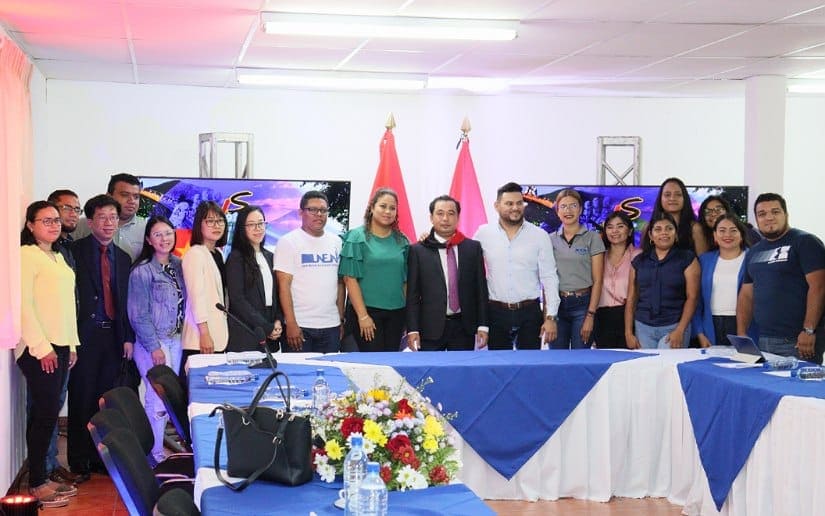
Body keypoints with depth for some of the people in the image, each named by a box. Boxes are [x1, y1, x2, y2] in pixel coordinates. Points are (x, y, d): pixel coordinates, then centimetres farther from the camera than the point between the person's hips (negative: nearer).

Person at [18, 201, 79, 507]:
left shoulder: (59, 258, 17)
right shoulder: (27, 255, -9)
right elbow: (23, 304, -14)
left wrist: (71, 344, 15)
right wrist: (41, 347, -16)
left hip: (60, 346, 8)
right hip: (39, 348, -8)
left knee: (48, 412, 9)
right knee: (45, 412, -7)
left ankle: (42, 477, 15)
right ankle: (37, 484, 1)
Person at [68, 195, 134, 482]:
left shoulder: (123, 258, 13)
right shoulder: (75, 251, -4)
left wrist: (127, 337, 8)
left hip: (113, 336, 5)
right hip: (85, 334, -5)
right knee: (82, 399, 1)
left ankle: (101, 457, 19)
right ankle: (79, 462, 10)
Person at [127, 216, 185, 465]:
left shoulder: (178, 266, 8)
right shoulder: (142, 271, -11)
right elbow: (138, 314, -12)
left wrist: (182, 335, 6)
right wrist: (154, 347, -13)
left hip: (175, 340, 6)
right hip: (153, 343, -6)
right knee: (158, 399, -6)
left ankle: (159, 446, 19)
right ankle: (155, 454, 5)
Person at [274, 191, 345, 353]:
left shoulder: (336, 242, 12)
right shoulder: (288, 242, -3)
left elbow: (340, 283, 15)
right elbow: (284, 285, -8)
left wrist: (341, 319, 10)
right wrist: (291, 324, -14)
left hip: (331, 326, 5)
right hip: (300, 326, -4)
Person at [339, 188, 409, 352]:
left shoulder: (401, 240, 11)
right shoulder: (357, 237, -2)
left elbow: (405, 280, 13)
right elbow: (350, 278, -8)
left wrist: (407, 314, 4)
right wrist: (363, 316, -13)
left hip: (396, 312, 4)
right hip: (367, 310, -4)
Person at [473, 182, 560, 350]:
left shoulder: (540, 236, 1)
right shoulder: (484, 233, 2)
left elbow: (549, 278, 0)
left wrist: (550, 317, -4)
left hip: (530, 312, 0)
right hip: (496, 312, 1)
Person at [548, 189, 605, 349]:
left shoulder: (592, 238, 0)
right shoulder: (550, 240, 9)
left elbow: (597, 281, -3)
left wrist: (590, 315, -10)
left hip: (582, 304, -3)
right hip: (556, 304, 3)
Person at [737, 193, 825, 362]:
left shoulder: (805, 242, -3)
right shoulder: (754, 252, 17)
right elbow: (746, 295, 19)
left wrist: (808, 331, -18)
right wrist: (741, 335, 7)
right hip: (763, 341, 6)